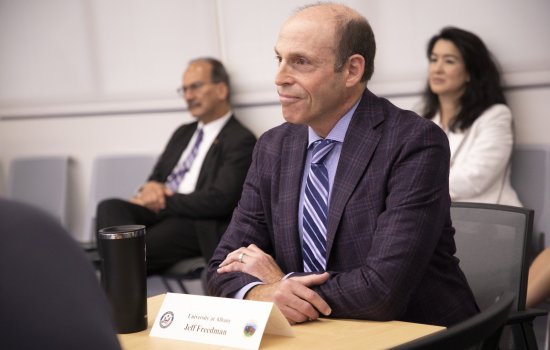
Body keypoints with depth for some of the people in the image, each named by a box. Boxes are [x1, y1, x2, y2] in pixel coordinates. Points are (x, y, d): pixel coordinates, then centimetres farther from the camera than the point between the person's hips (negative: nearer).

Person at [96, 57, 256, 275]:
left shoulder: (241, 140, -1)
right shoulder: (183, 133, 25)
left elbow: (219, 200, -13)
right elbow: (155, 178, 25)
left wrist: (163, 200, -9)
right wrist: (150, 189, -1)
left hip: (198, 225, -7)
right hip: (161, 213, 7)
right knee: (109, 207, -24)